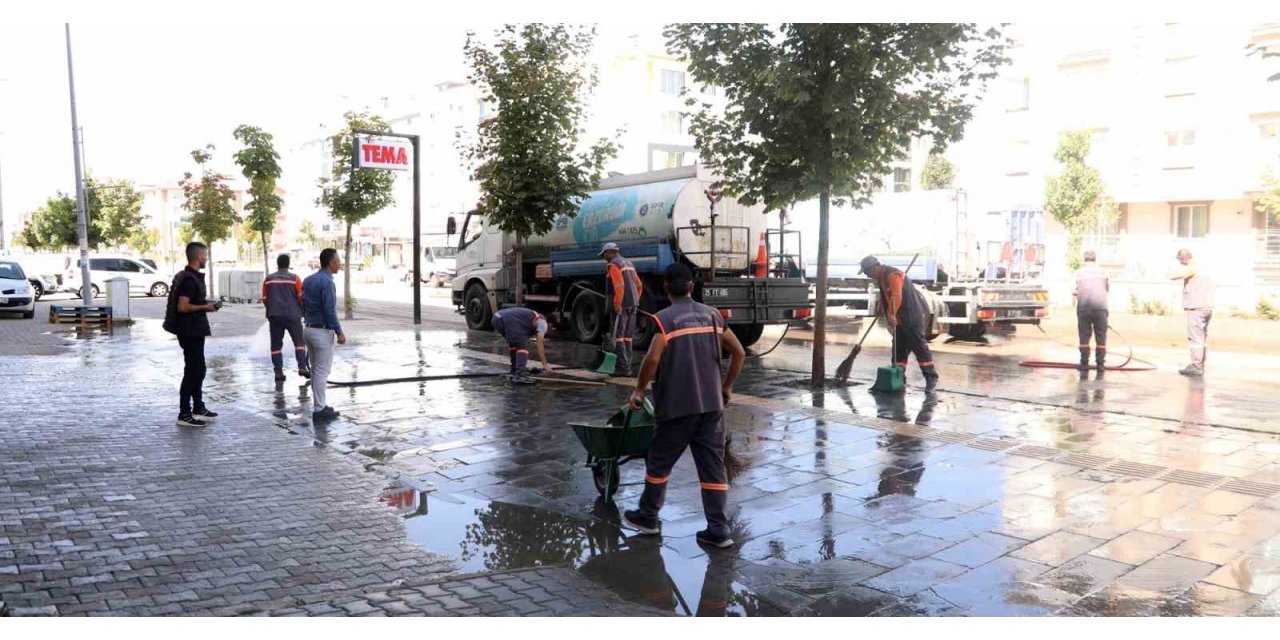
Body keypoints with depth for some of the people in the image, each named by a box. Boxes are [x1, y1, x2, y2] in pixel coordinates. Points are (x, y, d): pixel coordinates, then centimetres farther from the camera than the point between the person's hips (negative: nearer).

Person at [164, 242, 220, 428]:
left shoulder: (192, 277, 13)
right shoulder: (189, 279, -19)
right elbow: (182, 307, -25)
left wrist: (205, 304, 12)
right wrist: (205, 307, -15)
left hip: (194, 330, 11)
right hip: (190, 331, -11)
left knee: (198, 369, 19)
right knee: (192, 371, -6)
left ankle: (198, 408, 30)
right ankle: (184, 414, -1)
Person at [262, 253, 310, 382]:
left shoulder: (268, 279, 6)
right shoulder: (294, 279, -2)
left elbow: (264, 299, 8)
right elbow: (301, 298, -4)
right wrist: (302, 310, 14)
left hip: (275, 315, 2)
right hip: (292, 315, -2)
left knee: (276, 344, 7)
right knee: (299, 341, 5)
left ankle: (278, 372, 2)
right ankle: (302, 366, -10)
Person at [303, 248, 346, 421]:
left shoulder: (308, 280, 9)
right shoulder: (327, 282, -17)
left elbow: (304, 307, 14)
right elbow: (330, 311, -21)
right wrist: (339, 333, -14)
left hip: (309, 329, 9)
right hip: (323, 332, -9)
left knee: (316, 370, 15)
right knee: (322, 372, -3)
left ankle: (319, 406, 21)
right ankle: (319, 410, 1)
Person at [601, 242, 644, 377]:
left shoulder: (613, 265, -8)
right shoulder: (628, 263, 19)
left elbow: (619, 286, -21)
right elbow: (639, 285, 19)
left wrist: (617, 304, -21)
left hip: (621, 306, -8)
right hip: (632, 305, 8)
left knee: (618, 337, -5)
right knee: (628, 337, 12)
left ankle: (623, 367, -9)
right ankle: (627, 366, 15)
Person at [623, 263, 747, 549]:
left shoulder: (665, 318, -8)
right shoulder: (712, 314, 8)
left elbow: (653, 358, -20)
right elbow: (739, 353, 8)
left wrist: (639, 390, -6)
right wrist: (726, 387, 19)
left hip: (677, 405, -4)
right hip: (711, 404, 5)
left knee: (659, 461, 12)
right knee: (713, 466, 7)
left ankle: (647, 517, 26)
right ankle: (718, 529, 7)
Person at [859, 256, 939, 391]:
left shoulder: (893, 275, -18)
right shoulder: (881, 277, 14)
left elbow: (896, 297, -29)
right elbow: (886, 298, 22)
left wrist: (891, 314, -35)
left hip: (912, 315, -10)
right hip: (901, 319, 10)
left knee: (919, 345, -8)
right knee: (899, 348, 9)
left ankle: (931, 377, -4)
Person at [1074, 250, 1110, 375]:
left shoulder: (1079, 273, 7)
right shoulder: (1103, 272, 10)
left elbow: (1076, 292, 4)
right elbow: (1108, 289, 16)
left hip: (1083, 307, 0)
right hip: (1100, 307, 0)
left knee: (1084, 337, 4)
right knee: (1101, 338, 6)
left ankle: (1084, 367, 1)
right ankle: (1100, 367, 6)